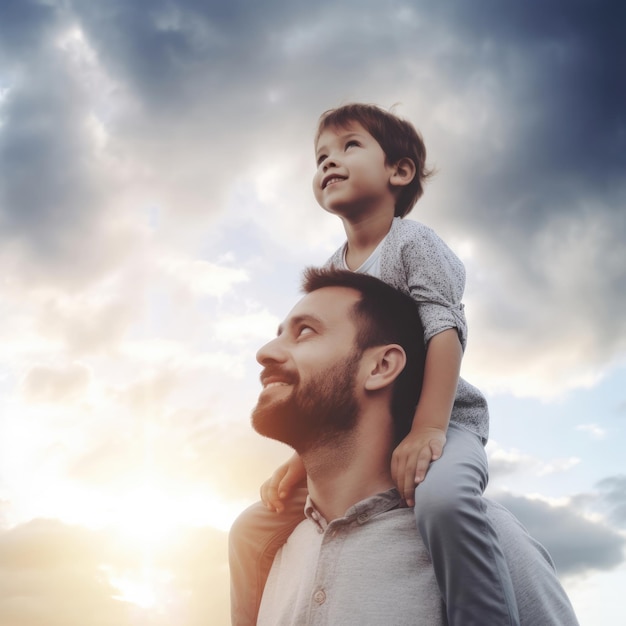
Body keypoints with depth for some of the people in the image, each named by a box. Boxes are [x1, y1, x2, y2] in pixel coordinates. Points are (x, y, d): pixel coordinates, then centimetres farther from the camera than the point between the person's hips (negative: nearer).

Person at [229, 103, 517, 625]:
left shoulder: (413, 242, -6)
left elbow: (444, 328, -20)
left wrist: (428, 429, -32)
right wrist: (303, 458, 2)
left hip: (443, 423, -7)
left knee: (440, 495, -42)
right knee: (254, 532, 7)